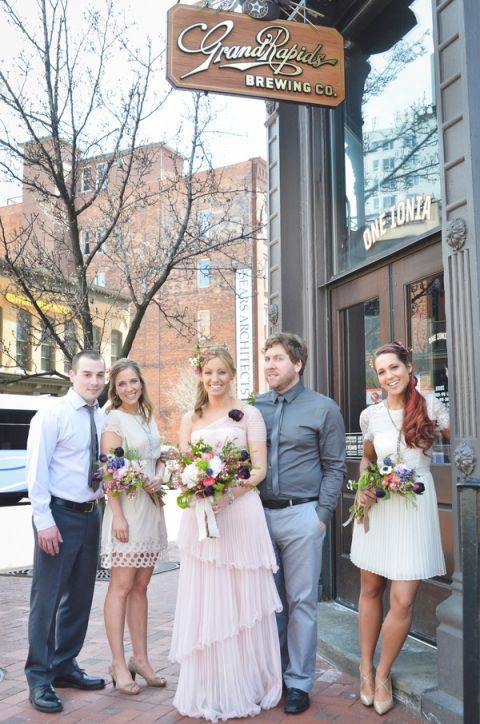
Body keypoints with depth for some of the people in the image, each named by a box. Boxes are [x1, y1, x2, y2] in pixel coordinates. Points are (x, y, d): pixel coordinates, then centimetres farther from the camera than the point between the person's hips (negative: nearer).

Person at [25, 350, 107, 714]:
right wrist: (44, 521, -17)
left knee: (80, 596, 15)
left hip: (91, 514, 7)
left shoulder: (103, 419, 7)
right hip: (60, 514, -6)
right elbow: (36, 470, -13)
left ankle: (65, 665, 31)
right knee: (47, 597, 0)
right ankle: (39, 678, 12)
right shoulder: (53, 415, -10)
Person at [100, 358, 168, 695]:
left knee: (140, 586, 11)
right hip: (126, 506, -6)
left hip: (152, 506, 7)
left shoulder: (149, 418, 13)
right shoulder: (114, 419, -6)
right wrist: (118, 515, -18)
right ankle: (119, 665, 5)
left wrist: (159, 477, -2)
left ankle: (141, 659, 19)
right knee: (122, 587, -2)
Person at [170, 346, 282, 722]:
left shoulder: (249, 415, 1)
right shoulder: (191, 419, 13)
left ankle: (245, 686, 19)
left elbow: (259, 469, -4)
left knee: (242, 603, 4)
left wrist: (228, 496, -19)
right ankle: (209, 689, 18)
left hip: (240, 513, -3)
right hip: (198, 516, 3)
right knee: (203, 603, 6)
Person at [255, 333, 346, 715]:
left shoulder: (323, 408, -1)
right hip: (261, 513, 4)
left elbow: (334, 467, -2)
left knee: (301, 601, 4)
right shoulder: (256, 407, 8)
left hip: (302, 516, -4)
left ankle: (299, 682, 17)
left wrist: (322, 515, -8)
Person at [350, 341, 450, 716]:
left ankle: (383, 673, 18)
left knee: (403, 601, -4)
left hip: (415, 509, -2)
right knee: (370, 589, 13)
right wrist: (364, 486, 1)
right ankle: (366, 666, 31)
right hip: (377, 508, 3)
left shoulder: (430, 406, -3)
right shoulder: (371, 415, 4)